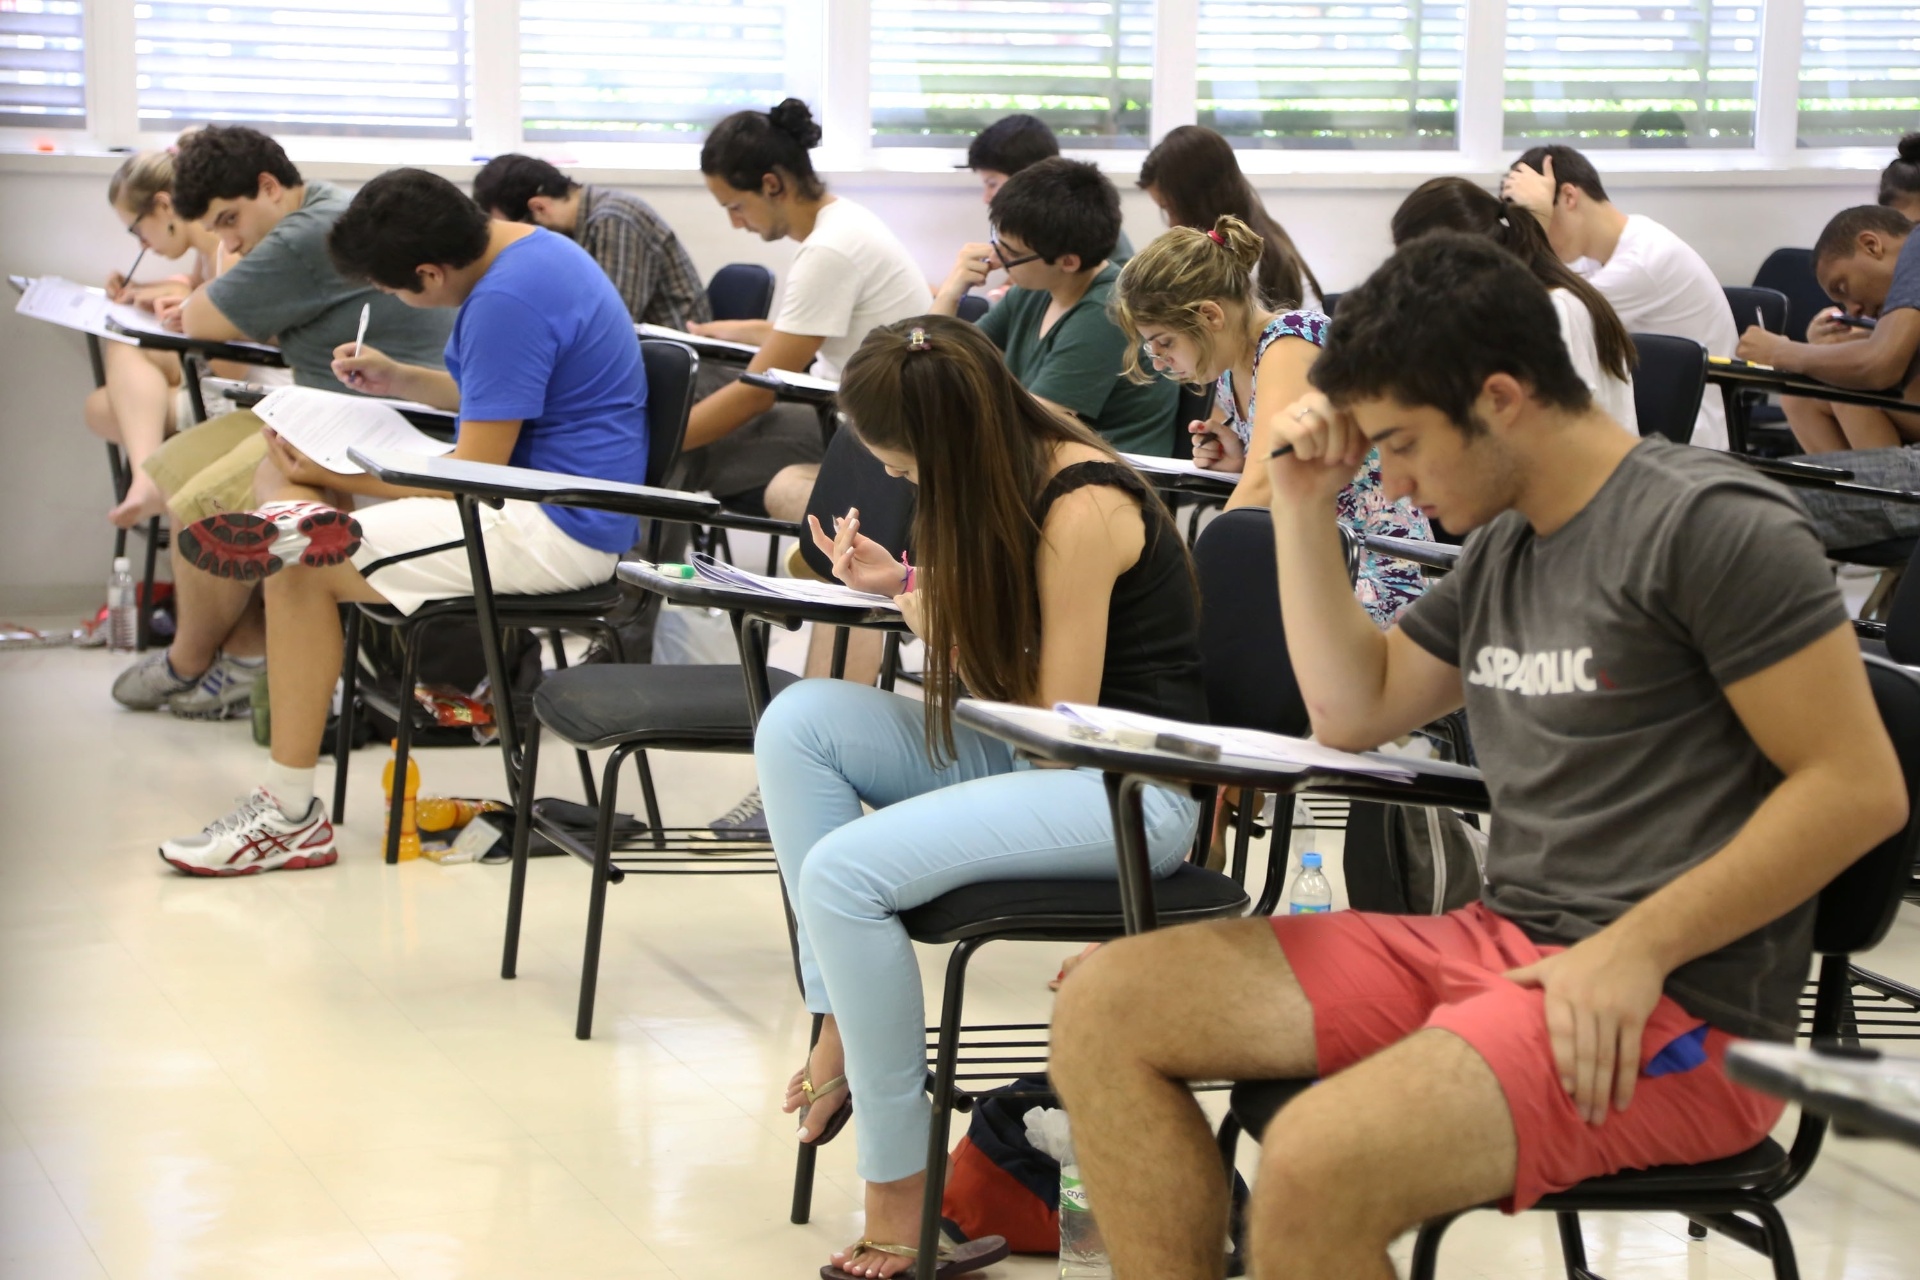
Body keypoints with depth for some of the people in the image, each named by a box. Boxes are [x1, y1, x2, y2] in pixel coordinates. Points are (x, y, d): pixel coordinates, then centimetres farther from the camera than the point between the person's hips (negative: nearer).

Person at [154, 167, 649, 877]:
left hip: (554, 532, -11)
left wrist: (336, 475, -11)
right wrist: (402, 380, 12)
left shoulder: (508, 301, -23)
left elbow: (475, 472, -21)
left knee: (303, 570, -16)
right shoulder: (530, 248, 9)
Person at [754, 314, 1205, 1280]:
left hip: (1133, 790, -10)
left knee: (843, 872, -25)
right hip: (1039, 756, 10)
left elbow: (1056, 721, -17)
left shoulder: (1082, 510, -20)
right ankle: (842, 1027, -6)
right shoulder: (1015, 477, 8)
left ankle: (903, 1203, -16)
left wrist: (931, 618, -5)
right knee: (800, 721, -7)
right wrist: (906, 586, 2)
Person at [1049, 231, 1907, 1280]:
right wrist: (1303, 507, 13)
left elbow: (1858, 789, -15)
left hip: (1668, 1009, -9)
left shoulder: (1708, 523, -12)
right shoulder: (1500, 551, 15)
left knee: (1318, 1167, -34)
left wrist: (1634, 952, -20)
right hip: (1497, 945, 9)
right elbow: (1352, 710, 26)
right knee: (1104, 1008, -1)